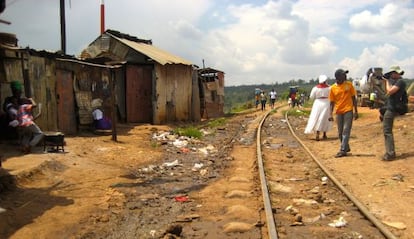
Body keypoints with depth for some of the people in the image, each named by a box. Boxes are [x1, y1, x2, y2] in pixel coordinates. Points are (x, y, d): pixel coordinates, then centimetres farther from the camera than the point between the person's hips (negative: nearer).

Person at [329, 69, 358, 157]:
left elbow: (353, 98, 6)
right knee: (340, 133, 10)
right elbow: (332, 102, 5)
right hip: (339, 112, 2)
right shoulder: (333, 88, 2)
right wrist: (331, 114, -5)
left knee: (346, 131, -7)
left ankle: (343, 150, -8)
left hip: (348, 111, -2)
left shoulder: (349, 84, 1)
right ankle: (346, 147, 27)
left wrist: (356, 111, 2)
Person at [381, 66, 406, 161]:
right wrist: (386, 81, 12)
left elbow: (390, 92, -22)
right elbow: (388, 92, 22)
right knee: (387, 131, 15)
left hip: (391, 109, -10)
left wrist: (387, 81, -7)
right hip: (389, 108, 10)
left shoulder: (400, 82, -14)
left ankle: (390, 154, -10)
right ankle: (390, 152, 22)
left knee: (387, 131, -11)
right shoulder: (395, 81, 15)